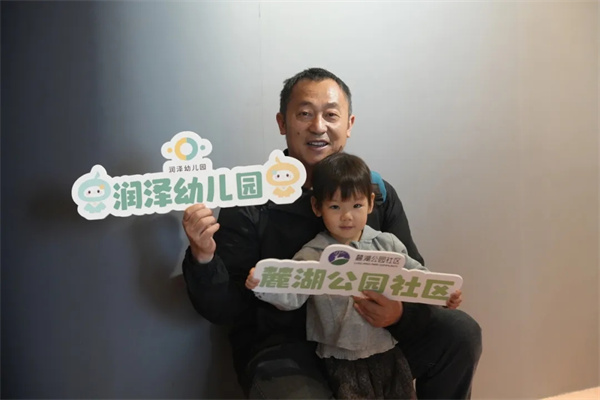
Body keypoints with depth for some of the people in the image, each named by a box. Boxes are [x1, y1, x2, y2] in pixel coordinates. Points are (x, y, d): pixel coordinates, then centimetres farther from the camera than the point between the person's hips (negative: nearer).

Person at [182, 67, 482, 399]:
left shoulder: (377, 193, 3)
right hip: (284, 348, -4)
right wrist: (203, 258, -27)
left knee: (460, 331, -11)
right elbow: (225, 310, -7)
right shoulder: (251, 202, -8)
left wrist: (400, 313, -19)